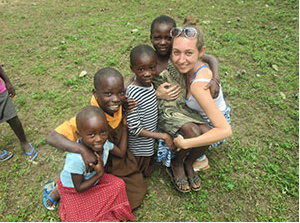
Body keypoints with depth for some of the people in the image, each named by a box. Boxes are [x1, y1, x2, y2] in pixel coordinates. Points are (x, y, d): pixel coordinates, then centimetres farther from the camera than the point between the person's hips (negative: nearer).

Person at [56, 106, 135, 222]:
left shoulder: (104, 142, -24)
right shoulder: (75, 158, -41)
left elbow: (121, 153, -4)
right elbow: (79, 188, -26)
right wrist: (100, 174, -31)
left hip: (92, 179, 6)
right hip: (72, 189, -5)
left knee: (118, 184, -9)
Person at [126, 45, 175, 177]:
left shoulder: (150, 84, -8)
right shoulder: (132, 94, -33)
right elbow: (134, 129, -29)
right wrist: (163, 136, -26)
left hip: (150, 143, 8)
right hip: (139, 146, -7)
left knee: (149, 170, 28)